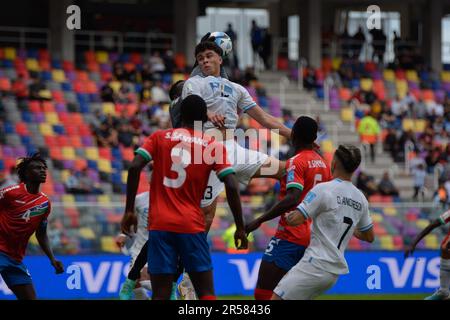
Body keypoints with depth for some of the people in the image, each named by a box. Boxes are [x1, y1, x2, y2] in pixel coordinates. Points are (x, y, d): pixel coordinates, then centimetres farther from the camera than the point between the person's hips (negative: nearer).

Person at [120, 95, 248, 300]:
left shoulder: (160, 137, 8)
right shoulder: (214, 146, 5)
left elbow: (135, 167, -5)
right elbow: (231, 186, -3)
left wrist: (129, 210, 0)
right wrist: (240, 227, 3)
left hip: (159, 224, 1)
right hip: (192, 225, -1)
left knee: (160, 295, 1)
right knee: (206, 293, 6)